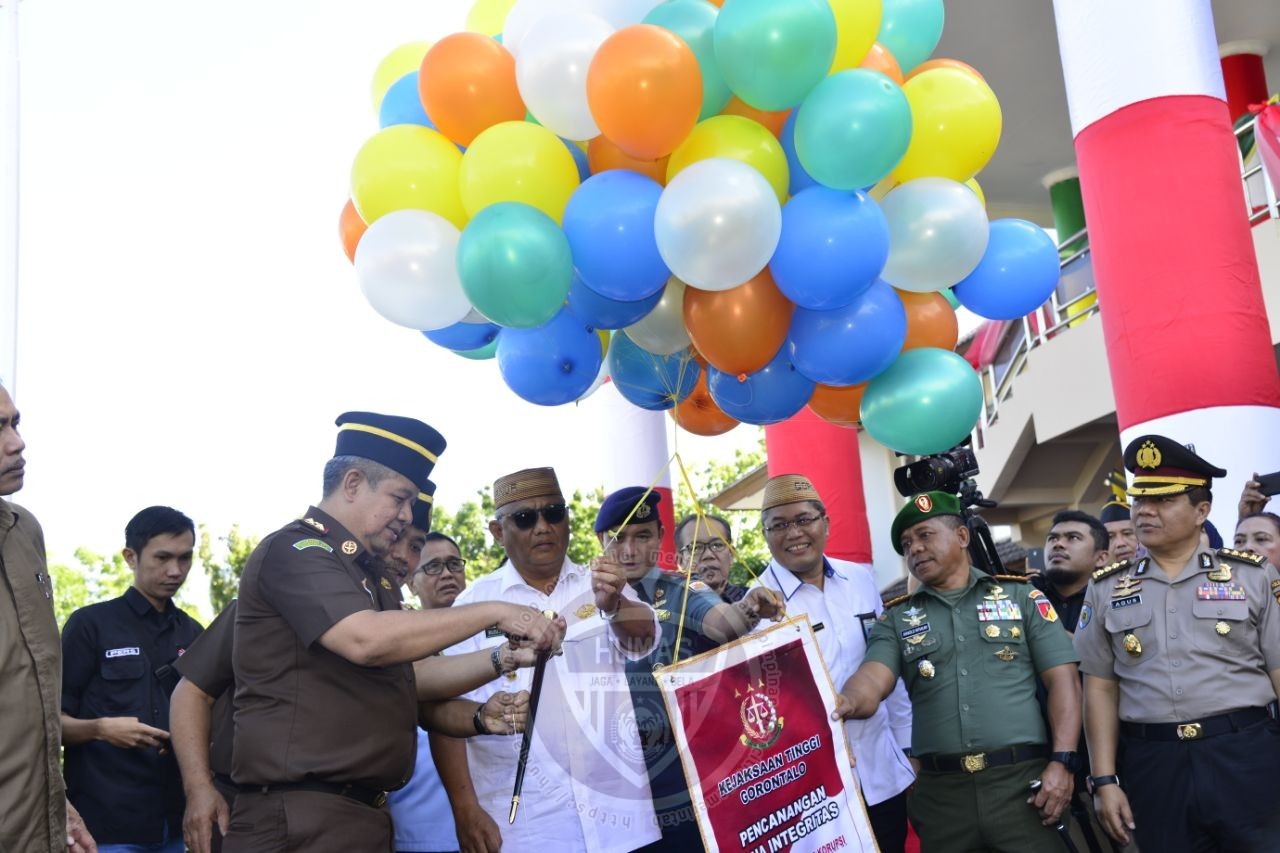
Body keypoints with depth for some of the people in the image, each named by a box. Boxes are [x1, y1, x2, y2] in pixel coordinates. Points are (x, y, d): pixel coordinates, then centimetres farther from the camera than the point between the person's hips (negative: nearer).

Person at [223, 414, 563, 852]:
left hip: (366, 814, 9)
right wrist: (493, 613, -19)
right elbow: (366, 640, -26)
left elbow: (411, 674, 25)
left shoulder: (372, 576, 19)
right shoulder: (295, 551, -11)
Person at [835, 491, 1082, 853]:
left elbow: (1063, 679, 4)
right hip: (940, 791, 2)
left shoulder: (1020, 596, 7)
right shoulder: (896, 618, 10)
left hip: (1022, 780, -1)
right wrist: (844, 701, -30)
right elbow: (873, 677, -7)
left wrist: (1062, 762, -7)